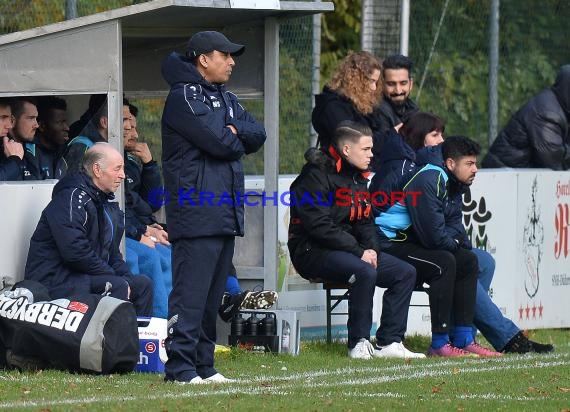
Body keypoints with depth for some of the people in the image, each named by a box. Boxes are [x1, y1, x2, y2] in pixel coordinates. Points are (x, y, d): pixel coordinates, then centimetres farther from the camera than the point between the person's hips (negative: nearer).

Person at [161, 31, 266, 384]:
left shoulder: (226, 99, 22)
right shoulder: (184, 97, -8)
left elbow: (258, 135, 10)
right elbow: (219, 143, -18)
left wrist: (234, 131, -8)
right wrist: (237, 140, 3)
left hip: (226, 213, 9)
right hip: (197, 212, -9)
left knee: (213, 294, 11)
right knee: (191, 292, -11)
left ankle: (203, 364, 16)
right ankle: (180, 366, -12)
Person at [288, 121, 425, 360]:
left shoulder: (357, 178, 16)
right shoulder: (317, 175, -14)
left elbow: (365, 222, 18)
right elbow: (320, 226, -21)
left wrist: (372, 248, -4)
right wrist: (359, 252, -22)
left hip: (350, 249, 9)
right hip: (312, 252, -9)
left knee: (405, 273, -3)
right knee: (365, 272, -35)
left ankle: (388, 342, -7)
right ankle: (359, 344, -25)